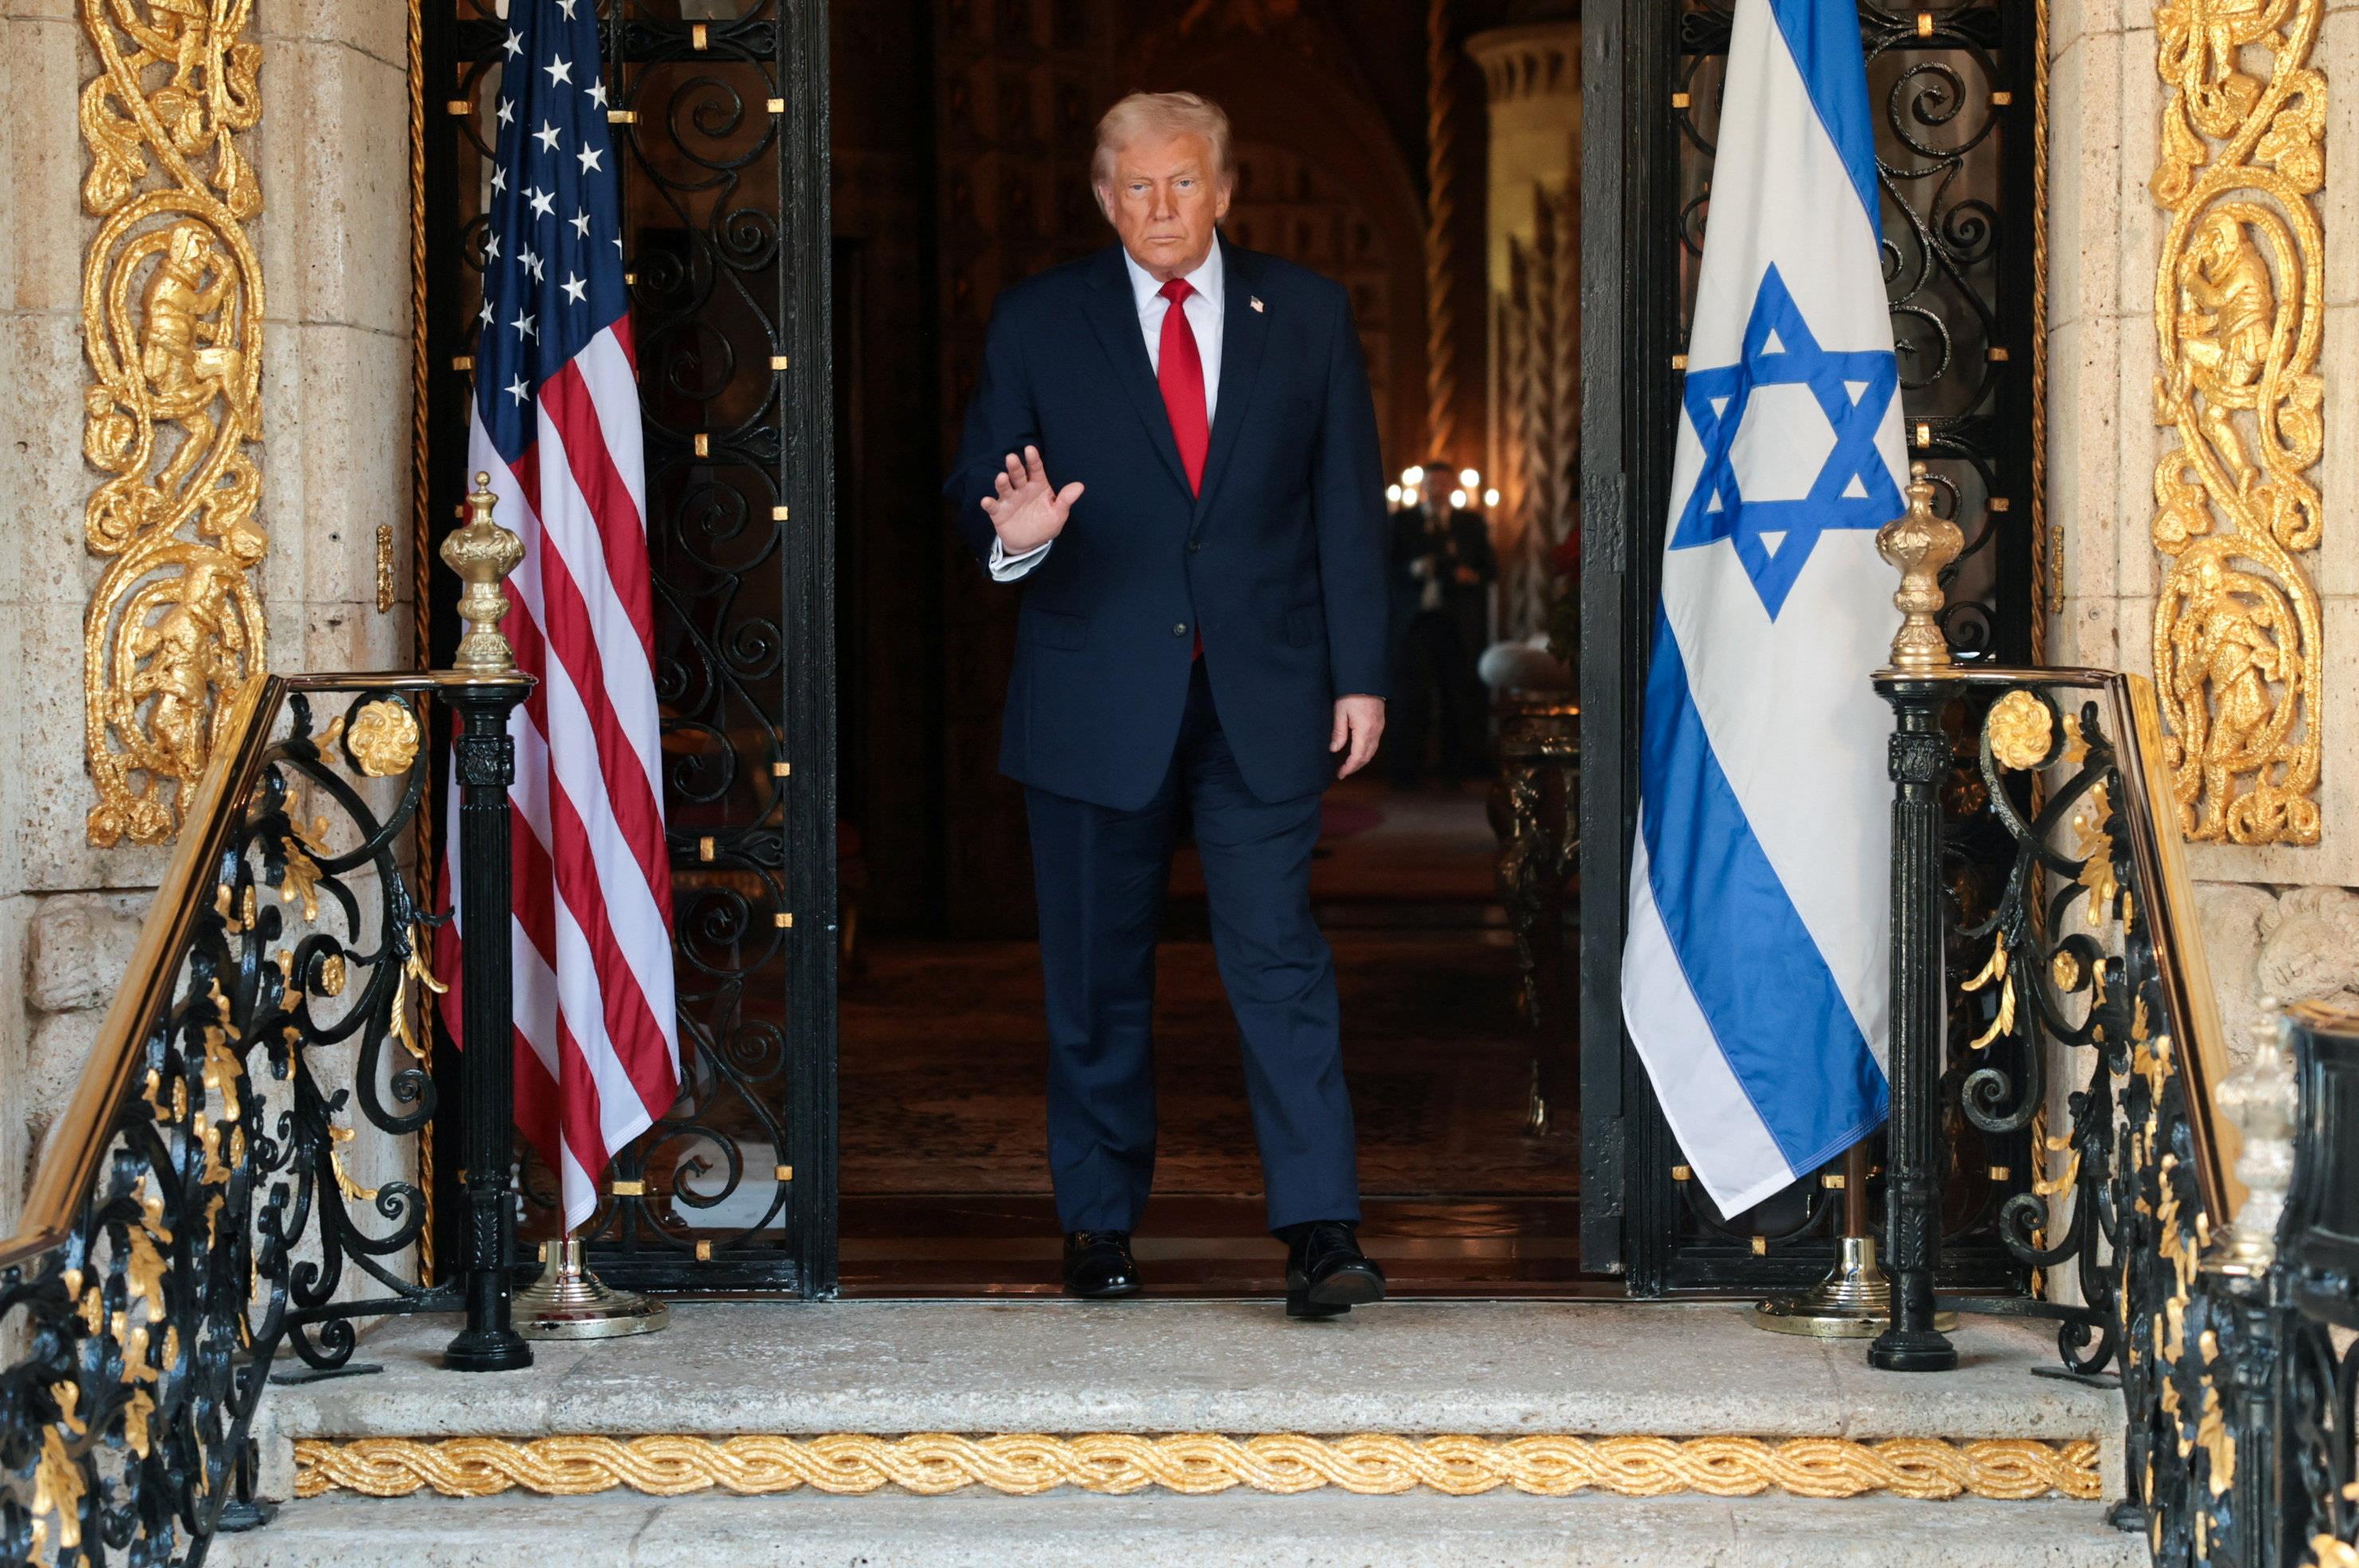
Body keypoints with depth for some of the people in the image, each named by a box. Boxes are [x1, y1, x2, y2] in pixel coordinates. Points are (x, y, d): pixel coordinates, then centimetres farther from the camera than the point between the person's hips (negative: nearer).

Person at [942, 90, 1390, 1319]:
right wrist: (1015, 533, -21)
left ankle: (1320, 1232, -8)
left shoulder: (1308, 316, 8)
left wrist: (1360, 674, 1)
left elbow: (1349, 506, 7)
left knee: (1281, 959, -8)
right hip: (1094, 699, 0)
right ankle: (1099, 1225, 20)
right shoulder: (1037, 323, 5)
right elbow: (977, 490, 3)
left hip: (1262, 698, 0)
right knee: (1097, 980, 8)